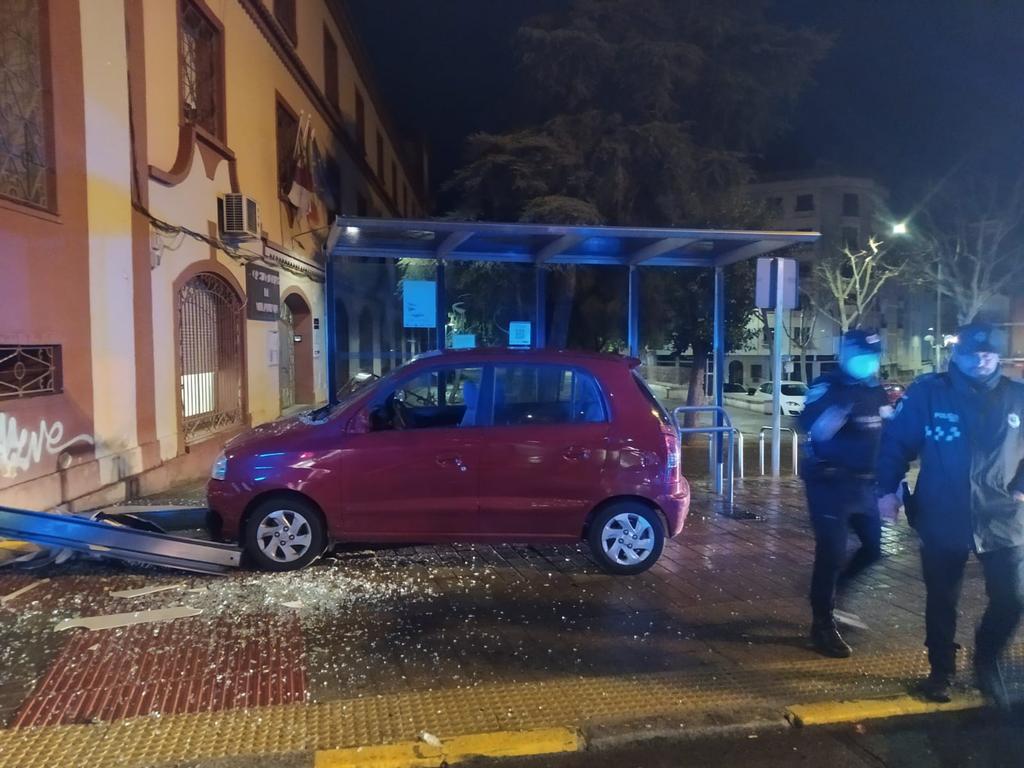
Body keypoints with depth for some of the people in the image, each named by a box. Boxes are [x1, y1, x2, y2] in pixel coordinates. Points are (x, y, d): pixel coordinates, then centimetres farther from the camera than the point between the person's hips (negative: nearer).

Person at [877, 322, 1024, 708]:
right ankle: (941, 671, 32)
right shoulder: (928, 392, -6)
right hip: (942, 520, -2)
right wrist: (888, 490, -7)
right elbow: (896, 442, -3)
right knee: (941, 600, 11)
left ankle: (987, 663, 32)